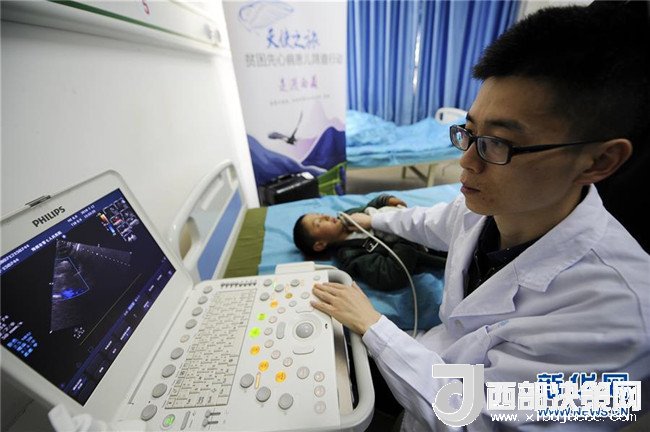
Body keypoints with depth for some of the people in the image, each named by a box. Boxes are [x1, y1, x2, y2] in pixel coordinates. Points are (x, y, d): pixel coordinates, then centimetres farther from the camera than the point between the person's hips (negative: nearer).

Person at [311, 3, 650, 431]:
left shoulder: (612, 311, -36)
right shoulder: (483, 205, -17)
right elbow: (428, 223, 5)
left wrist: (369, 322, -24)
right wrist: (373, 219, 20)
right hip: (439, 359, 5)